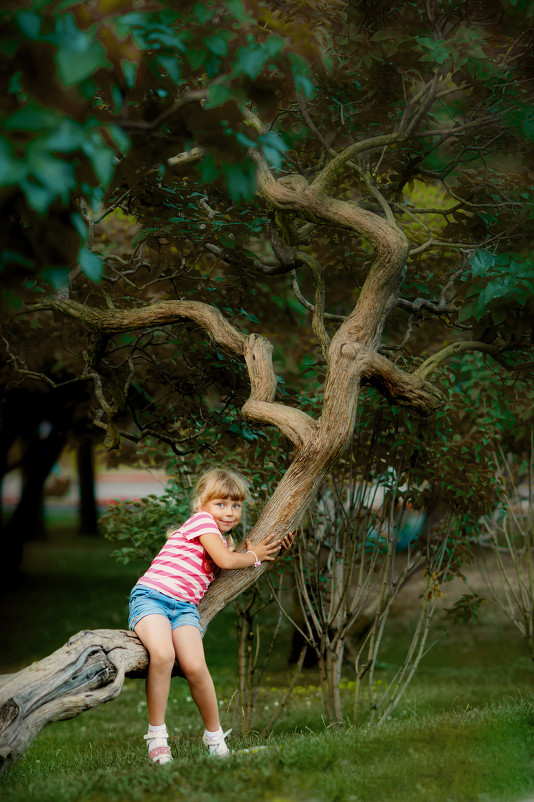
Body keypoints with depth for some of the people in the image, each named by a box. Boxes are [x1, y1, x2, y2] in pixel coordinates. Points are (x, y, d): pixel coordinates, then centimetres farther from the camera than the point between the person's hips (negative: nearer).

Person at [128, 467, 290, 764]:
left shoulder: (224, 540, 25)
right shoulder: (202, 520, -1)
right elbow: (225, 561, -11)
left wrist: (272, 551, 30)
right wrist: (254, 556, 7)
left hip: (186, 606, 6)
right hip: (152, 595, -6)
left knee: (195, 667, -20)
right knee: (163, 654, -33)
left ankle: (215, 736, -5)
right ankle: (157, 734, -22)